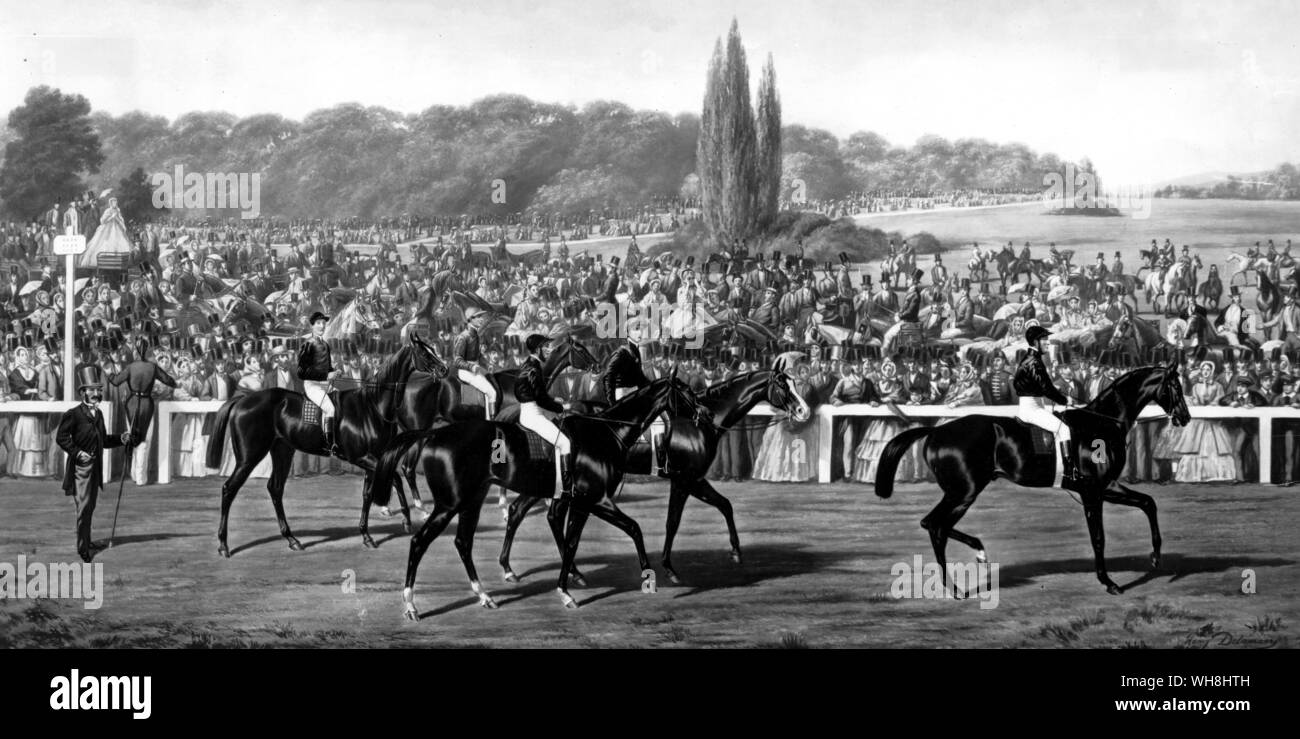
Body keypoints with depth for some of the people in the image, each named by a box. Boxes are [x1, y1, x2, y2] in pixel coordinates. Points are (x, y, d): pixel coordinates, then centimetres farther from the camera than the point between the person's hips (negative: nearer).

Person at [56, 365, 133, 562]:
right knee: (83, 506, -10)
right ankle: (83, 547, -6)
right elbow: (62, 437, -13)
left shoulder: (98, 414, 12)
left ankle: (86, 541, 29)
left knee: (90, 507, 16)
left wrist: (120, 439, 5)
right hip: (80, 466, -8)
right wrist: (77, 452, -20)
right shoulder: (73, 414, -11)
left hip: (95, 467, 8)